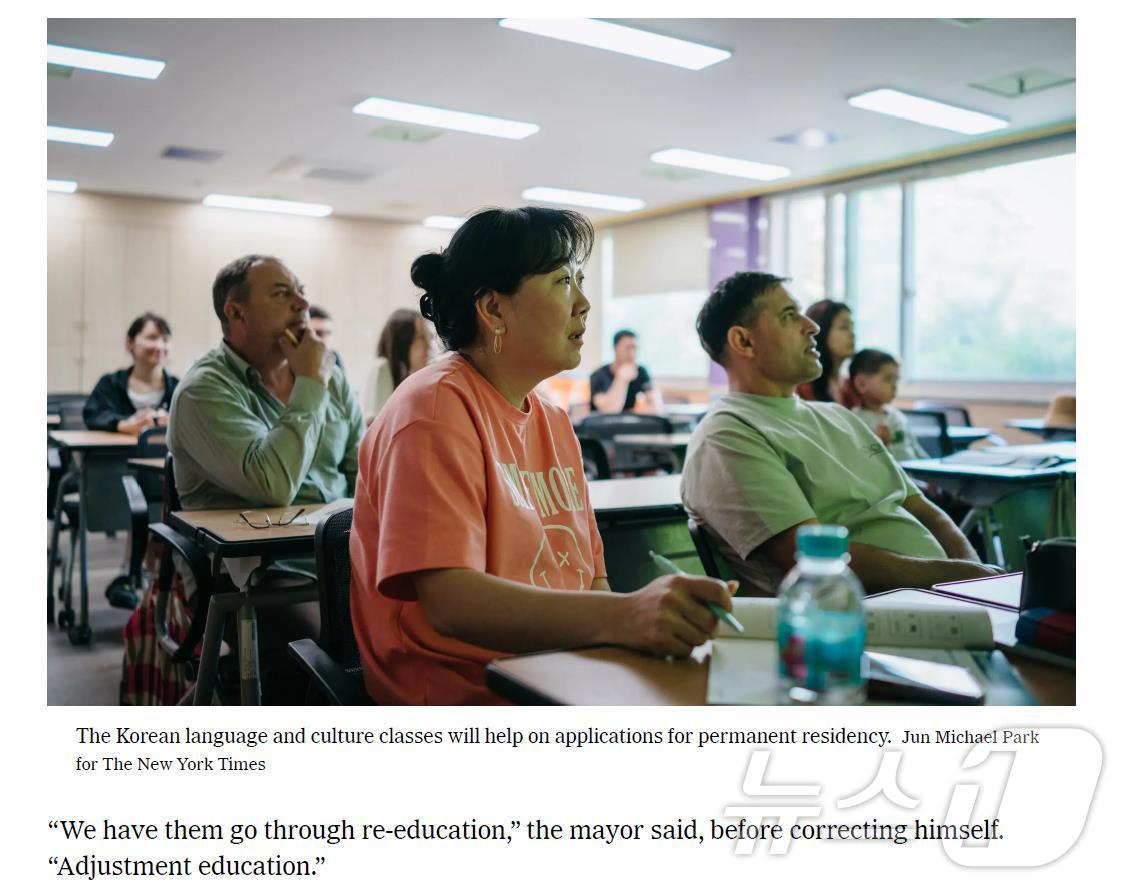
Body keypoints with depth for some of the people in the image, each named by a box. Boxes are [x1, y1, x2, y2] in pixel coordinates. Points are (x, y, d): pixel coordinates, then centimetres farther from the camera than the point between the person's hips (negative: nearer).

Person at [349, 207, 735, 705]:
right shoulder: (437, 407, -12)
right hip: (469, 697, -7)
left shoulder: (554, 423, 14)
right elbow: (449, 603, -23)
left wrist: (670, 617, -6)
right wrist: (623, 616, -35)